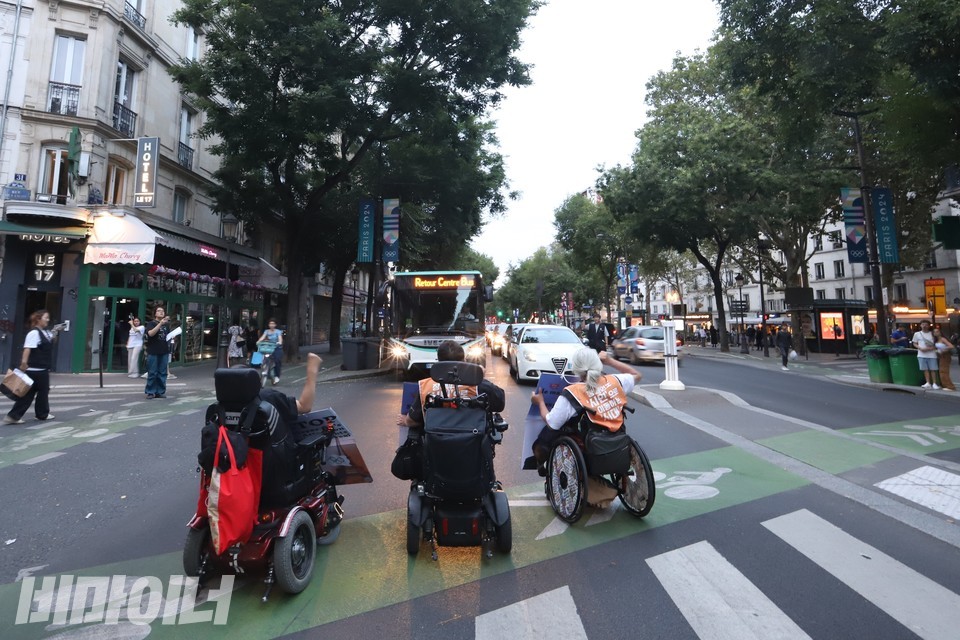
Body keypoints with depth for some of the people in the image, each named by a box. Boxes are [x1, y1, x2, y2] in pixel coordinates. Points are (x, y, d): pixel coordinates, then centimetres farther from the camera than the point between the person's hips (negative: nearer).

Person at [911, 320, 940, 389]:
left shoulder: (932, 334, 3)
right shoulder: (917, 334, 6)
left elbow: (937, 345, 4)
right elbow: (914, 343, 10)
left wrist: (931, 348, -13)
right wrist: (920, 348, -8)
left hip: (932, 355, -1)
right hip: (921, 355, 1)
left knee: (933, 369, 1)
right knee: (925, 369, 5)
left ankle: (934, 383, 8)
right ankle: (928, 383, 12)